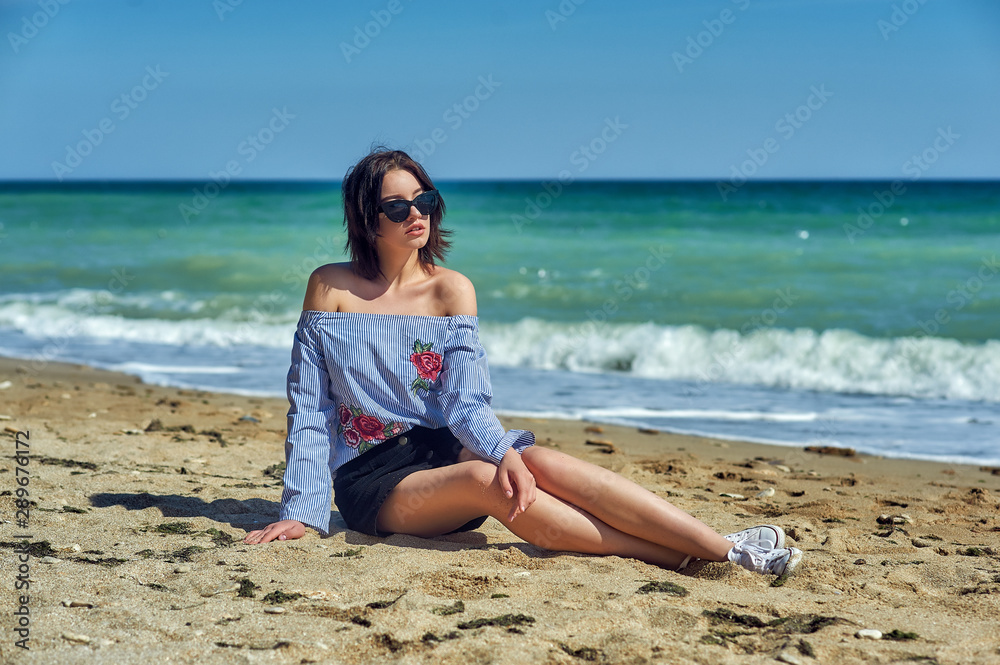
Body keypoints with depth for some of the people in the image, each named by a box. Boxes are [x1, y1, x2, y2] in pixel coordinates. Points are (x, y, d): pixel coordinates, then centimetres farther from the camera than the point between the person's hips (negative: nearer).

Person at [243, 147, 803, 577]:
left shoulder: (452, 290, 3)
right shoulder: (331, 288, -2)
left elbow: (466, 404, -6)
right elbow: (310, 411, -3)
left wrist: (507, 451, -28)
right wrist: (303, 512, -13)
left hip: (442, 449, 2)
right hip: (373, 480, -2)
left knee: (541, 462, -30)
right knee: (487, 481, -34)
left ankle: (724, 547, -37)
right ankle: (673, 556, -38)